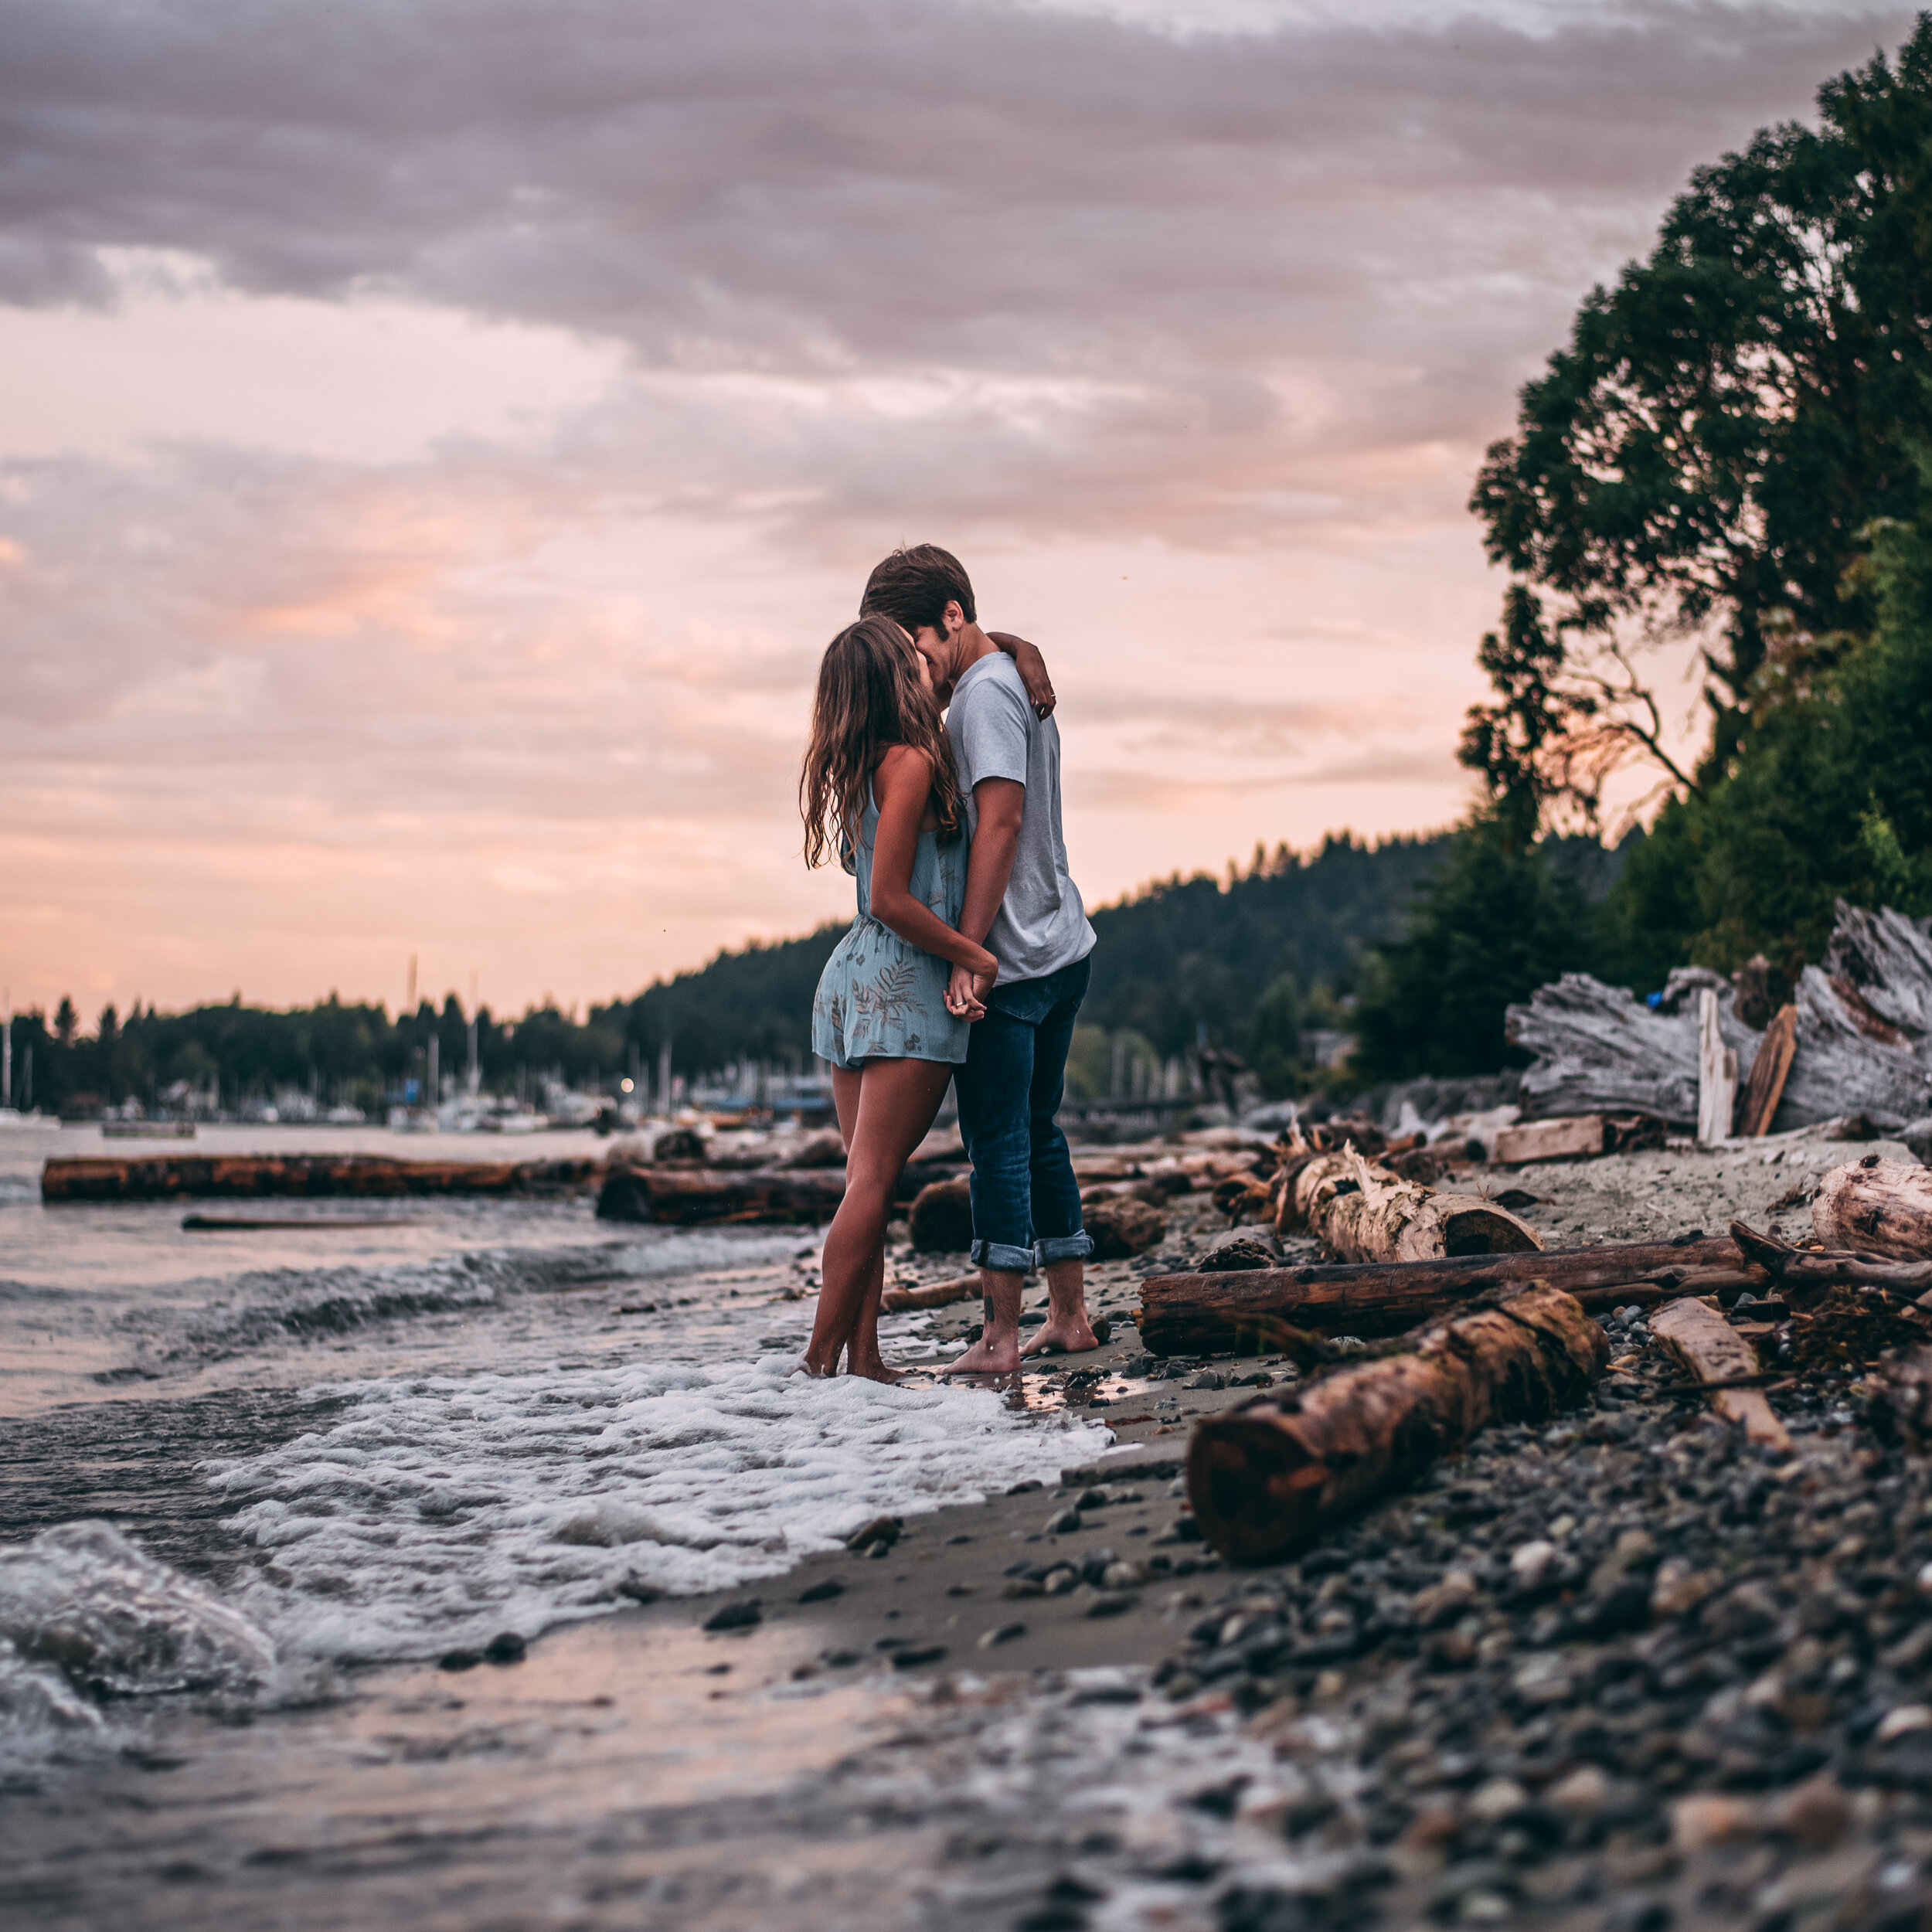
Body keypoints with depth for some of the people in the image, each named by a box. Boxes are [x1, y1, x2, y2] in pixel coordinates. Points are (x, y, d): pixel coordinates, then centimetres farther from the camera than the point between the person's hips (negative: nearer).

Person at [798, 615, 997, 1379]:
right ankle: (822, 1361, -9)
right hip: (905, 983, -9)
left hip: (853, 975, 9)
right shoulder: (910, 763, -13)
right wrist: (977, 957, -9)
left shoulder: (861, 769, 11)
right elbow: (890, 899, -18)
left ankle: (863, 1360, 8)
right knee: (873, 1182, -8)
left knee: (865, 1179, 8)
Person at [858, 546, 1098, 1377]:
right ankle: (1069, 1316, 21)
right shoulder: (1020, 684, 16)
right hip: (1063, 949, 10)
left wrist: (966, 955, -22)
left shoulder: (985, 693, -13)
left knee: (997, 1141, -5)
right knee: (1038, 1132, 16)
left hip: (1010, 962, -10)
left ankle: (1000, 1339, -2)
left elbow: (1000, 820, -21)